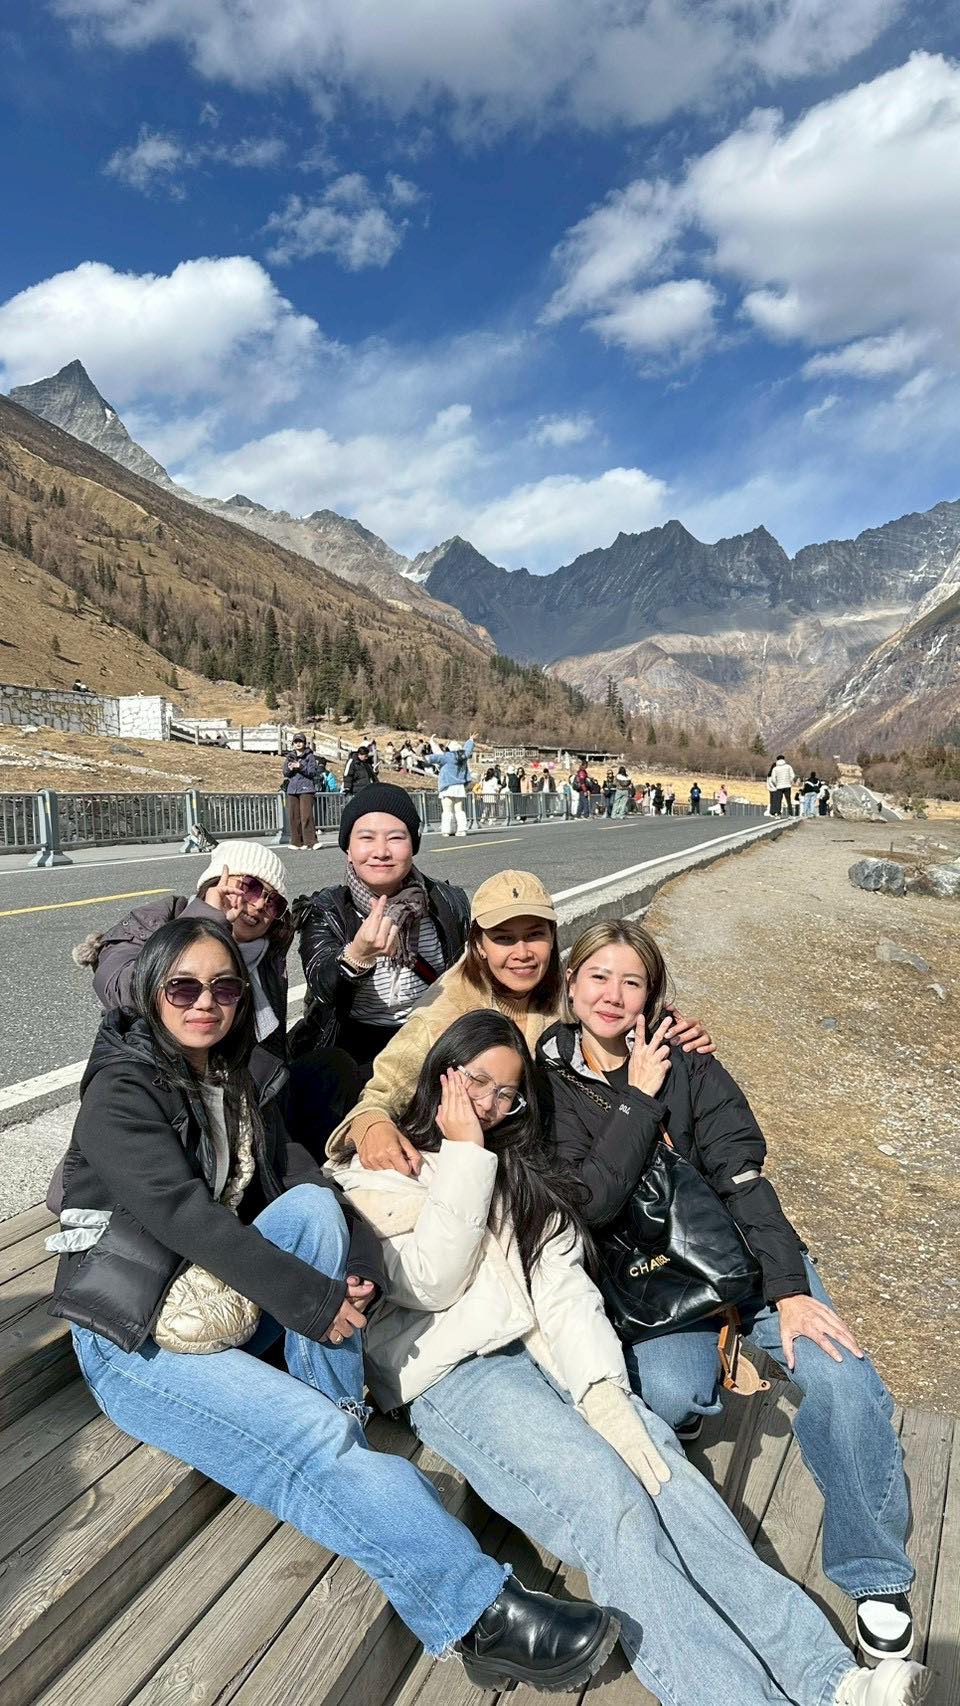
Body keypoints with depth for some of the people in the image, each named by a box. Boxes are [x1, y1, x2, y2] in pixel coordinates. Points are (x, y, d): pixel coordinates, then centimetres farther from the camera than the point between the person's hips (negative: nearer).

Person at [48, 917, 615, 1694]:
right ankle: (477, 1613, -23)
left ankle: (344, 1446, -14)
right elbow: (186, 1217, -27)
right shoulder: (120, 1092, -15)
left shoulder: (238, 1083, 8)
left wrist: (359, 1268, -20)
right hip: (137, 1338, -6)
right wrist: (311, 1301, -28)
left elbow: (303, 1174, -3)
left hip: (227, 1302, 7)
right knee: (315, 1440, -26)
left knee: (315, 1206, -21)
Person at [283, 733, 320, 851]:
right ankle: (297, 842, 9)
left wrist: (301, 767, -15)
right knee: (293, 816, 3)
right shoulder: (289, 756, 16)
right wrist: (289, 768, -8)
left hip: (306, 789, -5)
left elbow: (313, 772, -5)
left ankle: (311, 841, -13)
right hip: (292, 789, 5)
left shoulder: (310, 756, 3)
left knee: (306, 815, -13)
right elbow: (285, 773, 13)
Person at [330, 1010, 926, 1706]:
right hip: (456, 1376, -4)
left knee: (663, 1468, -21)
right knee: (609, 1498, -27)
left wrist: (602, 1387, -9)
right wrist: (462, 1156, -8)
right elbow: (430, 1284, -8)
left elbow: (562, 1283, 7)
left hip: (546, 1353, 4)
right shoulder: (376, 1173, 7)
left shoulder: (520, 1174, 20)